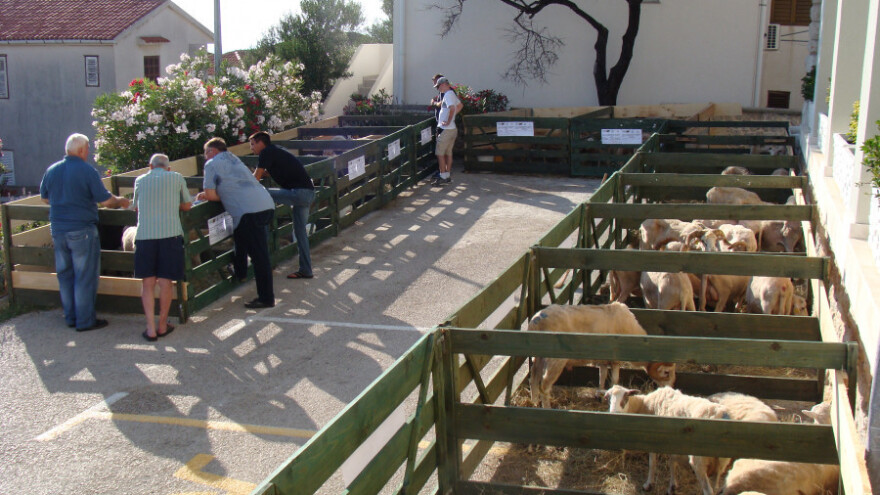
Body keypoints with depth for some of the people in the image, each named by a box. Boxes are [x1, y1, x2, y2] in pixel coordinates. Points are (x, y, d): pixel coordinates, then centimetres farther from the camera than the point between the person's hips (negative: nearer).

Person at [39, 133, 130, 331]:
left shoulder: (51, 170, 4)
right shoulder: (87, 171, -13)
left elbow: (44, 198, 16)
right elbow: (105, 200, -12)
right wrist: (121, 202, 7)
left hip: (58, 230, 6)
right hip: (82, 231, -6)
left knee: (65, 274, 15)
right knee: (85, 276, 2)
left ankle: (70, 317, 23)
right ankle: (85, 320, 7)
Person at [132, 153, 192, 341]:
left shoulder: (140, 180, 14)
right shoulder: (176, 178, 9)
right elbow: (187, 205, 18)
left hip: (144, 234, 1)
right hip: (170, 233, -1)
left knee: (147, 283, 6)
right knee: (165, 282, 6)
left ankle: (151, 328, 0)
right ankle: (162, 325, 14)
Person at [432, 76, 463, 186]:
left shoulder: (447, 95, -16)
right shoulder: (452, 94, 13)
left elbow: (452, 108, -31)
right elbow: (460, 105, 28)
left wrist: (448, 121, -22)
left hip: (446, 129, -9)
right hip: (453, 129, 9)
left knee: (440, 153, -4)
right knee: (448, 153, 14)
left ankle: (443, 178, -3)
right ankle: (448, 176, 19)